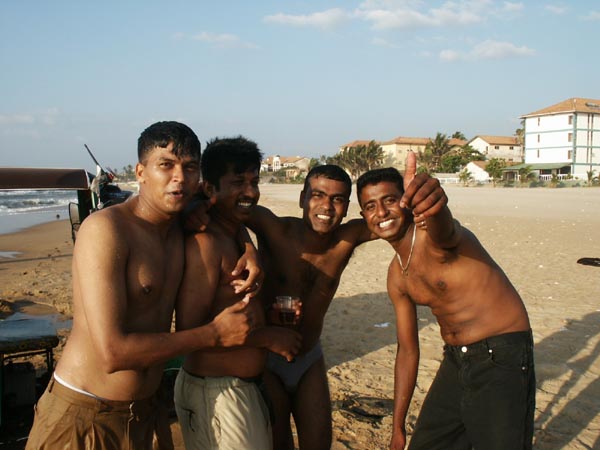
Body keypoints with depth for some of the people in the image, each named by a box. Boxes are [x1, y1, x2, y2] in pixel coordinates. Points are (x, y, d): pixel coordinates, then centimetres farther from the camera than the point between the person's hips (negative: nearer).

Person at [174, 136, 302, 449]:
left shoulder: (241, 235, 11)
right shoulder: (204, 243, -19)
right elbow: (190, 332, -23)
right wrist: (268, 337, -16)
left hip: (248, 387, 9)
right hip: (213, 392, -9)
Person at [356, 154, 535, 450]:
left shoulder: (436, 235, -17)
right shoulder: (397, 275, 7)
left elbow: (443, 229, -44)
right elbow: (408, 350, 13)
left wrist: (432, 206, -69)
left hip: (502, 361, -8)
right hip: (456, 362, 8)